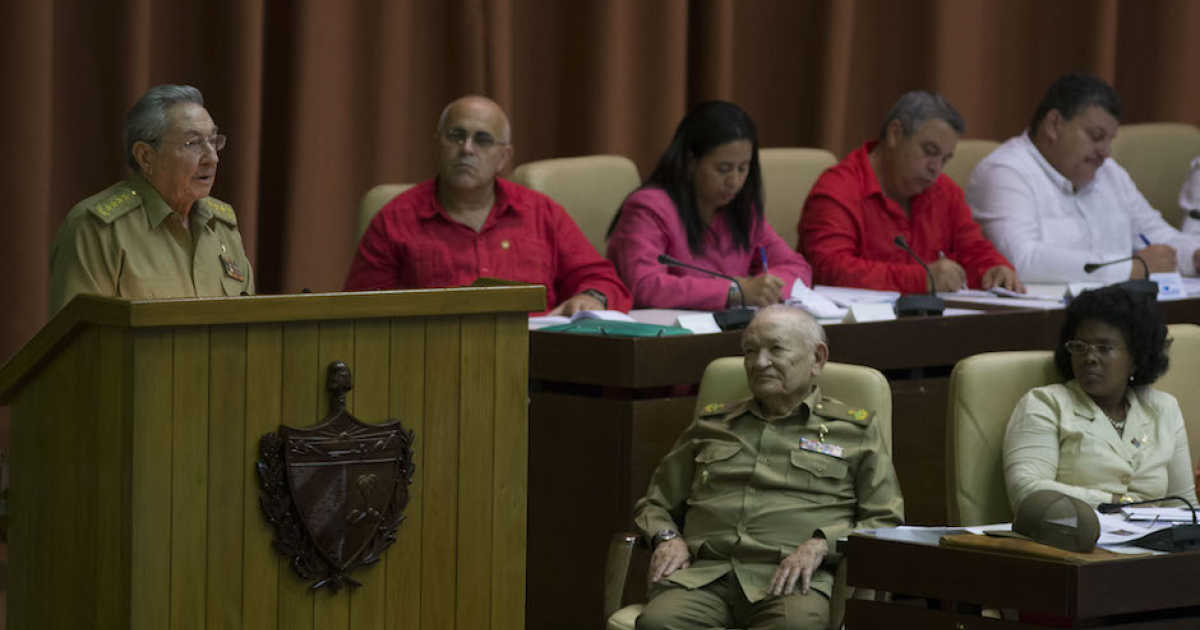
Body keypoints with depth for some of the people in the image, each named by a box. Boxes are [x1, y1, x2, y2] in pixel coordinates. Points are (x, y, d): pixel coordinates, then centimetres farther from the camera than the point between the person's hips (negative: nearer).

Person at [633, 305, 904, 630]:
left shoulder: (855, 430, 18)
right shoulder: (711, 425, 27)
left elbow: (886, 522, 10)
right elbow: (654, 504, 33)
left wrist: (821, 545, -8)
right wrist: (667, 539, 9)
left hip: (792, 578, -2)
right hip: (706, 570, 2)